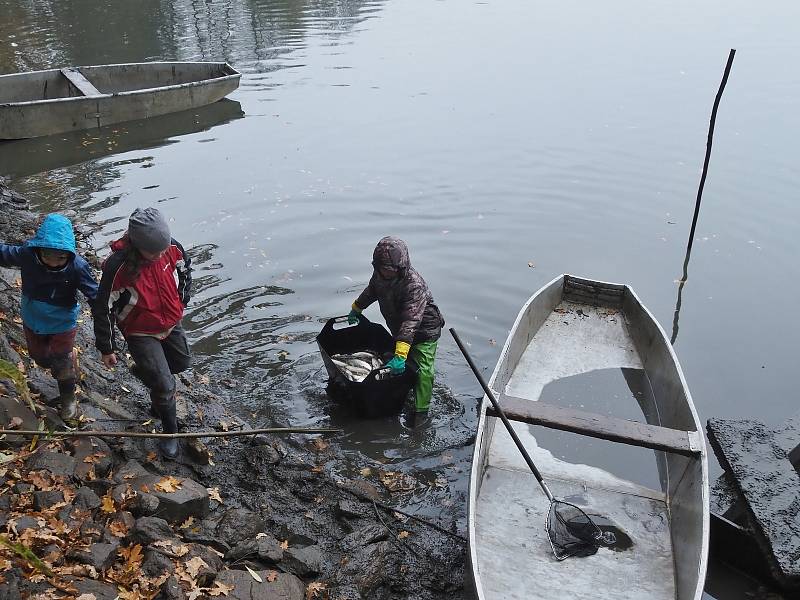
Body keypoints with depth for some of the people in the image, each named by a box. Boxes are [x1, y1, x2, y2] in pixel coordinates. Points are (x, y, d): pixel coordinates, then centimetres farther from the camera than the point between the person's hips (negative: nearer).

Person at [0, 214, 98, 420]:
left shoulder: (77, 266, -32)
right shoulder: (27, 254, -25)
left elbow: (94, 295, -26)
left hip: (62, 323, -4)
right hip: (33, 320, 4)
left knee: (63, 362, 13)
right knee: (39, 356, 25)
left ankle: (68, 398, 40)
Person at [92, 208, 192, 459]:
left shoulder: (172, 247, -20)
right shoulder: (118, 266, -33)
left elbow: (185, 269, 5)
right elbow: (104, 309, -21)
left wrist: (181, 302, 13)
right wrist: (106, 349, -11)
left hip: (171, 323, 5)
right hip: (141, 333, -5)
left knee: (182, 363, 25)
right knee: (165, 386, -5)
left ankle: (145, 371, 54)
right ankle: (169, 432, 20)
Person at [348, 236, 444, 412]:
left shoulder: (414, 285, -36)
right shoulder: (379, 275, -12)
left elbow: (411, 321, -43)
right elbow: (370, 291, 13)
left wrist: (400, 355, -50)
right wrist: (356, 309, 26)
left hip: (424, 330, -7)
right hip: (398, 330, 7)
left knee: (422, 370, -12)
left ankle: (421, 411, -2)